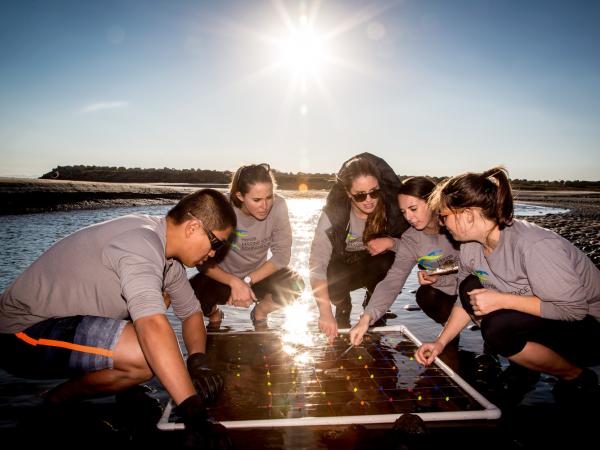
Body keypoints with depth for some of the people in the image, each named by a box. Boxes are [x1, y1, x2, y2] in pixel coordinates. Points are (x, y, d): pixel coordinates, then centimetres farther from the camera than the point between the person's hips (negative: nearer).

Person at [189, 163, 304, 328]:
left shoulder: (278, 206, -21)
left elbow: (282, 255, -15)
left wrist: (247, 281, -24)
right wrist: (235, 282, -35)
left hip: (259, 274, 1)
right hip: (223, 277, -1)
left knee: (294, 285, -26)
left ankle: (261, 312, 8)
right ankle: (214, 315, 10)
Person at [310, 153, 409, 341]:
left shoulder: (391, 209, -22)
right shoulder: (333, 214, -28)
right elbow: (317, 264, -34)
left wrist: (391, 242, -34)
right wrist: (325, 312, -43)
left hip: (378, 269, 1)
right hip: (341, 269, -1)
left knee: (387, 262, -31)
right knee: (330, 284, -32)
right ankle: (343, 306, 8)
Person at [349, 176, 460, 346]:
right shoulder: (410, 241, -9)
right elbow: (392, 281, -19)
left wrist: (440, 280, -23)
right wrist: (366, 318, -32)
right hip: (451, 293, 3)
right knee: (425, 294, -24)